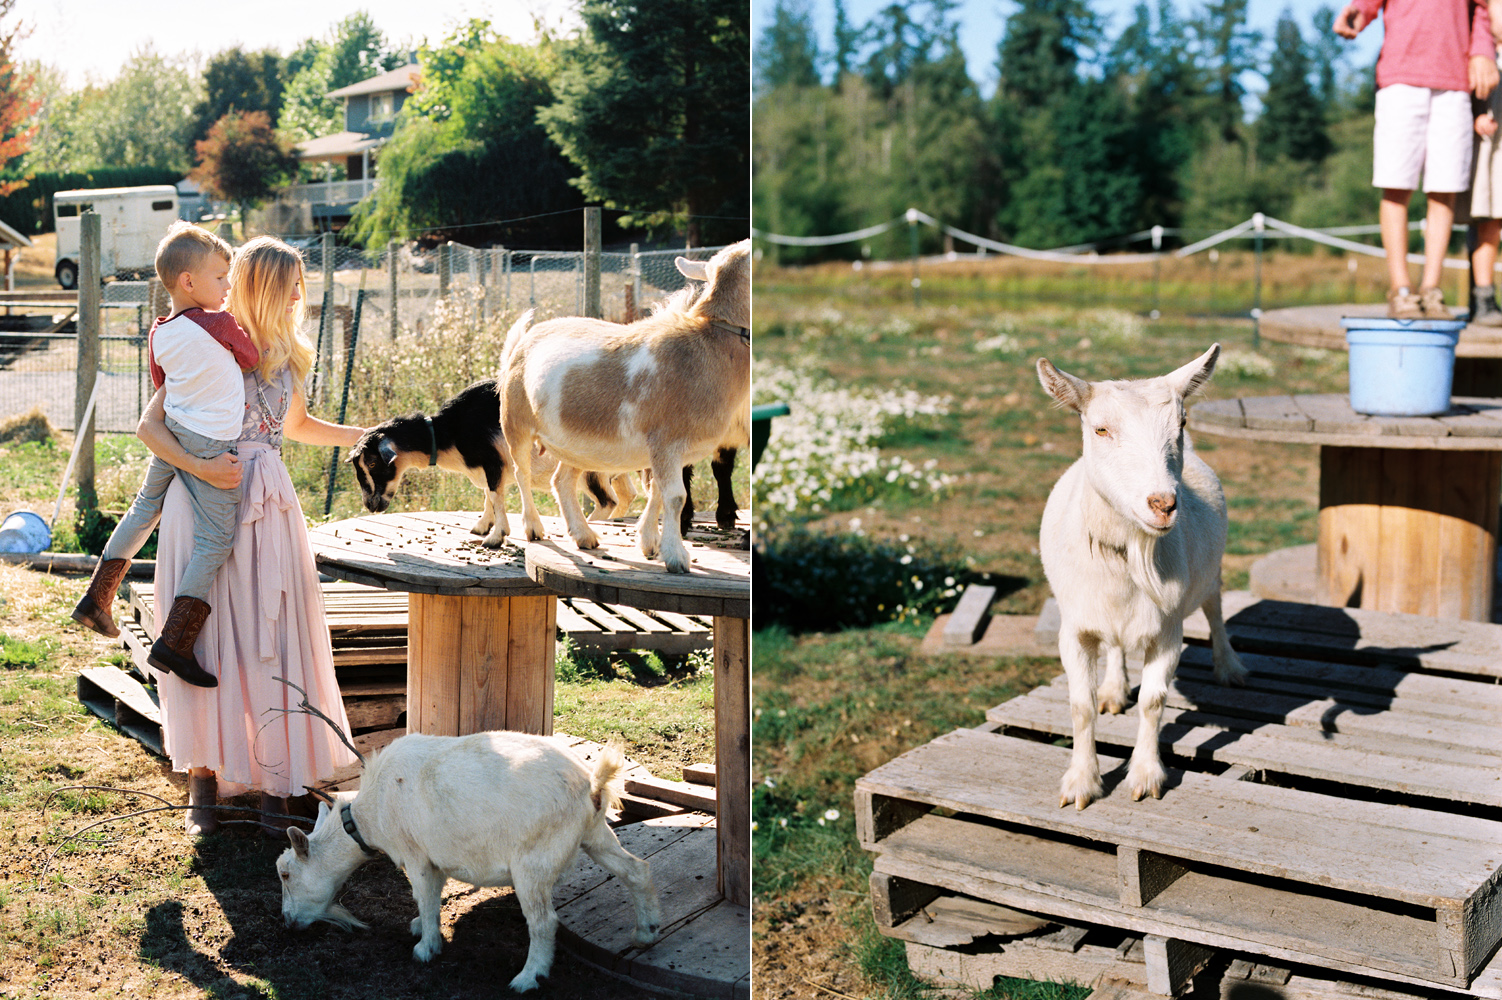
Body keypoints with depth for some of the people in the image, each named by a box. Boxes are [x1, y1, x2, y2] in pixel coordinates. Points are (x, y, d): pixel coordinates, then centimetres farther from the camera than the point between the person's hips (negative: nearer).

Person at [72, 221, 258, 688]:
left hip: (170, 434, 7)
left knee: (144, 508, 28)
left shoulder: (159, 334, 6)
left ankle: (97, 598, 34)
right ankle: (174, 642, -9)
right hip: (211, 445, -7)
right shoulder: (221, 325, -15)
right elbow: (255, 362, 1)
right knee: (215, 539, -4)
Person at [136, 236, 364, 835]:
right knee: (210, 639, -1)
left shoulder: (286, 352, 13)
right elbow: (150, 425, -6)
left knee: (275, 638, 1)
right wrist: (199, 467, -21)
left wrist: (372, 436, 26)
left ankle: (274, 774, 9)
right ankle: (203, 776, 8)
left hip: (268, 506, 5)